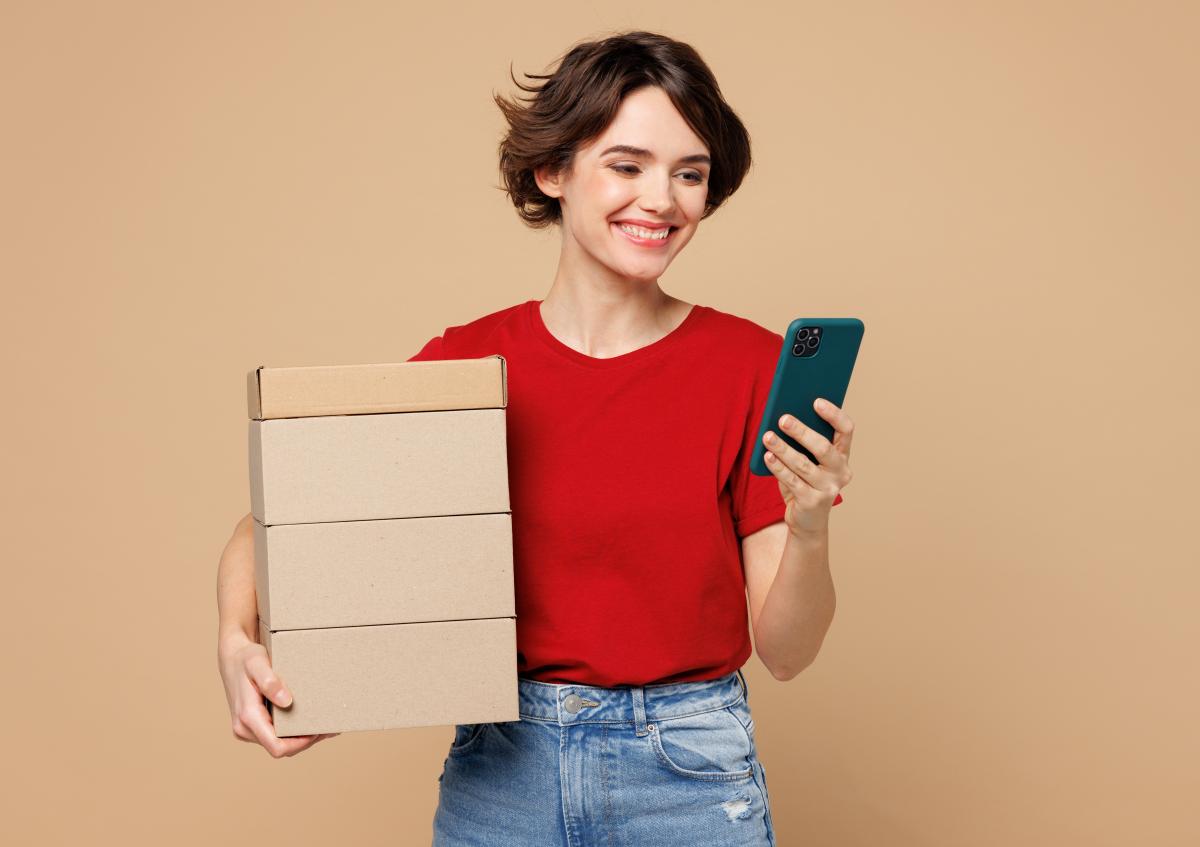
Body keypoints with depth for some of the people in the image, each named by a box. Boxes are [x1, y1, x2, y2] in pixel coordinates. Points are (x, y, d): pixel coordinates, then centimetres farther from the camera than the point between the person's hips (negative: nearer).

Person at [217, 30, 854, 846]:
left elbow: (786, 650, -6)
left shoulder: (754, 366, -7)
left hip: (690, 777, -1)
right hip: (500, 771, 2)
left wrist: (809, 528, -24)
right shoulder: (464, 361, -4)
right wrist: (238, 643, -19)